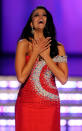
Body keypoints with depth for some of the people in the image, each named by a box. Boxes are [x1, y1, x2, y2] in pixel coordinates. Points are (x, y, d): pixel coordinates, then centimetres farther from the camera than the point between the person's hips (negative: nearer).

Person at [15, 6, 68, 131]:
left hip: (50, 105, 2)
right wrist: (35, 53, -8)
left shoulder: (58, 47, 5)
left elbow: (63, 79, -5)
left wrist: (45, 55, -7)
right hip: (27, 104, -2)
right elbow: (21, 77, -11)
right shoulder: (24, 44, -2)